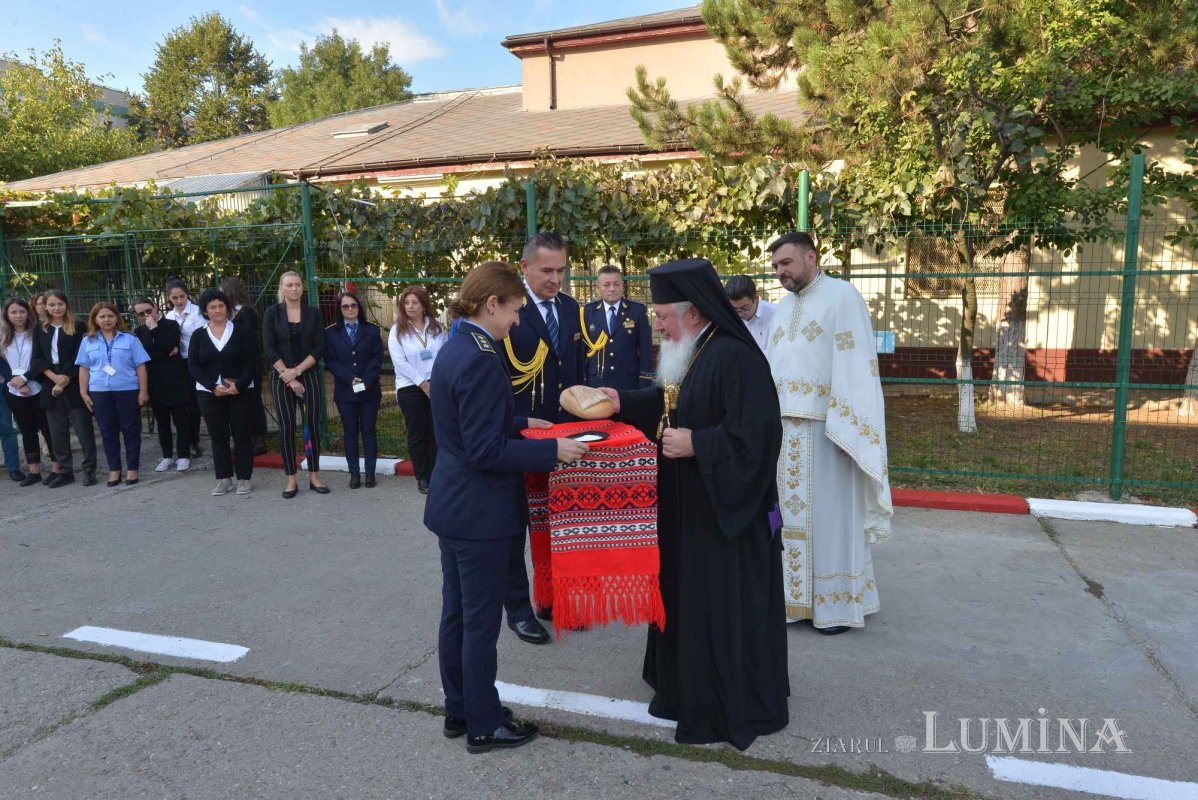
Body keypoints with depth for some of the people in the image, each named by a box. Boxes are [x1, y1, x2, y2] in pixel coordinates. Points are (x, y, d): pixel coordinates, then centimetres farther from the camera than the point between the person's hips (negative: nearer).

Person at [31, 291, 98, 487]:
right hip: (51, 386, 4)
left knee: (84, 428, -2)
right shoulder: (39, 330, 11)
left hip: (75, 385, -4)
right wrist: (55, 378, -10)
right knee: (57, 431, 6)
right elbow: (37, 359, 5)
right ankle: (65, 471, 13)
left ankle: (89, 469, 5)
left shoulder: (78, 327, 1)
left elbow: (79, 357, -6)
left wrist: (64, 381, -12)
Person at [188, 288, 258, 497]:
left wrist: (239, 385, -17)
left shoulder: (241, 332, 1)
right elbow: (193, 366, 1)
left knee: (242, 434, 0)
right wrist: (213, 386, -12)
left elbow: (251, 362, -4)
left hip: (239, 392, -2)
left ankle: (244, 478, 9)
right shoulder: (198, 336, 7)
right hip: (209, 393, 2)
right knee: (218, 436, 6)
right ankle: (224, 478, 15)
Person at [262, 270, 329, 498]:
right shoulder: (272, 313, 1)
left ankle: (314, 476, 11)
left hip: (309, 376, 1)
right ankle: (291, 480, 7)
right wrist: (288, 377, -11)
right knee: (286, 427, 0)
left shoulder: (313, 313, 4)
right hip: (281, 378, -1)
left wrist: (297, 370, -12)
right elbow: (269, 349, -4)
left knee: (312, 425, 2)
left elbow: (319, 348, -1)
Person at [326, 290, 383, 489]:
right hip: (345, 391, 0)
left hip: (369, 390, 0)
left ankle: (370, 472, 11)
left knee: (369, 431, 4)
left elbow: (377, 358, -1)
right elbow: (330, 361, -1)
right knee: (350, 432, 5)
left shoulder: (372, 330, 5)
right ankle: (354, 473, 11)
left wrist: (366, 380, -14)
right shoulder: (331, 332, 5)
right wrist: (349, 379, -14)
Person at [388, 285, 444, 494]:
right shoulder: (397, 330, -2)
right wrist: (422, 383, -14)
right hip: (410, 387, -2)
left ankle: (433, 475, 16)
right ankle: (421, 478, 13)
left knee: (434, 432, 6)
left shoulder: (436, 327, 5)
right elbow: (400, 362, -10)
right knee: (417, 433, 5)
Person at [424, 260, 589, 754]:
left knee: (456, 614, 19)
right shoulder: (481, 360, -23)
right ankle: (484, 726, 22)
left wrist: (522, 424, 18)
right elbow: (486, 451, -24)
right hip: (480, 513, -10)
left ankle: (458, 711, 34)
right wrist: (552, 451, -20)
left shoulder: (454, 350, 8)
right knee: (481, 622, 5)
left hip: (452, 505, 10)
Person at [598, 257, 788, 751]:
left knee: (723, 603, 3)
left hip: (722, 507, -10)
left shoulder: (734, 358, -23)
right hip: (688, 503, 10)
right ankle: (691, 679, 40)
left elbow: (755, 433, -26)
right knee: (687, 593, 20)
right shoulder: (688, 353, 7)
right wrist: (623, 402, 10)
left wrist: (695, 444, -23)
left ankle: (733, 707, 20)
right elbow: (669, 403, 20)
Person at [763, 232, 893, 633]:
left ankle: (837, 604, 14)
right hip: (785, 428, 6)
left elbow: (854, 365, -13)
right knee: (792, 512, 10)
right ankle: (796, 595, 21)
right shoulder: (784, 306, 16)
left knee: (829, 514, 1)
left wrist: (847, 428, -19)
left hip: (824, 428, -6)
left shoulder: (841, 295, -6)